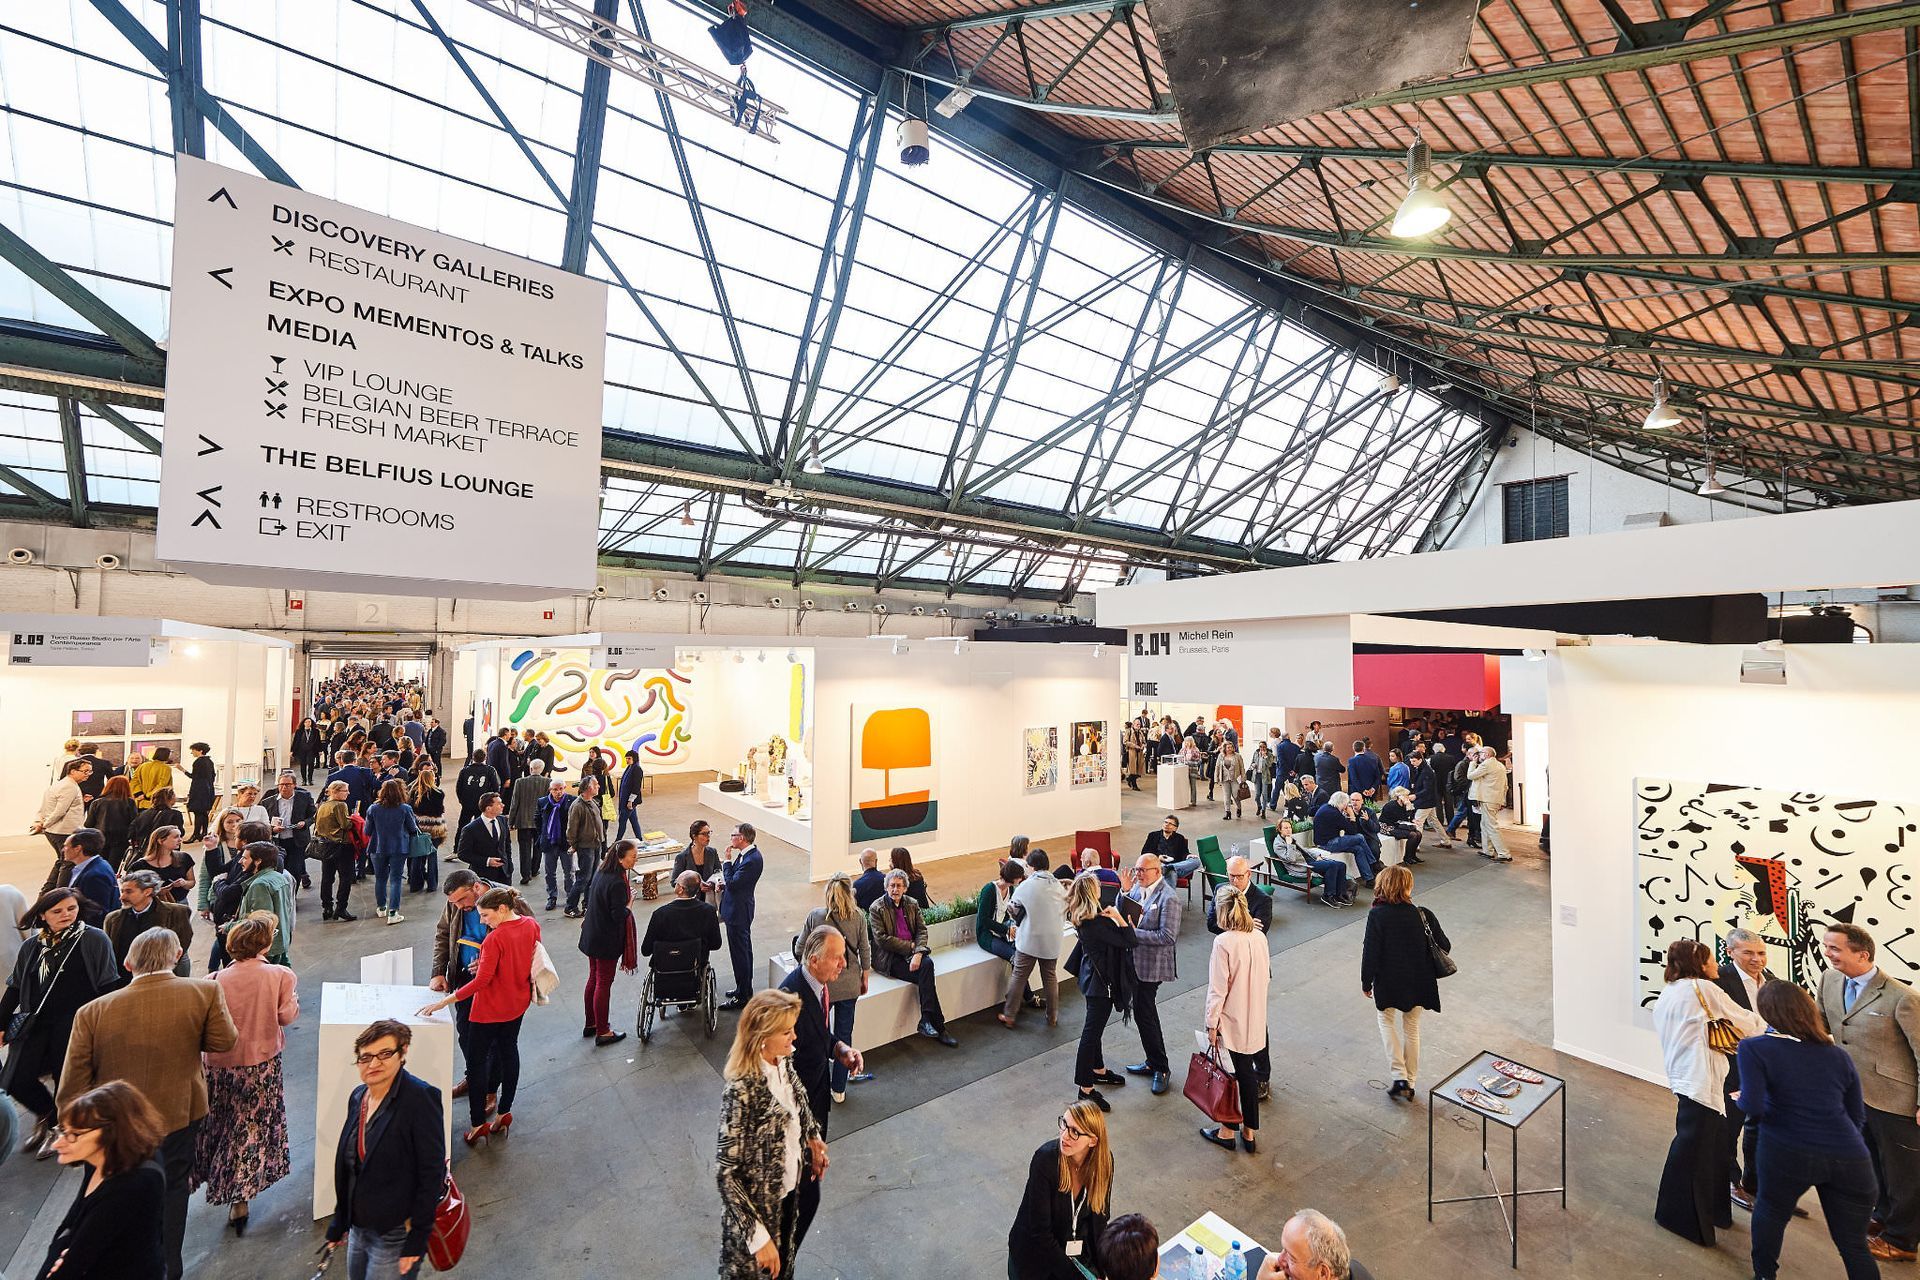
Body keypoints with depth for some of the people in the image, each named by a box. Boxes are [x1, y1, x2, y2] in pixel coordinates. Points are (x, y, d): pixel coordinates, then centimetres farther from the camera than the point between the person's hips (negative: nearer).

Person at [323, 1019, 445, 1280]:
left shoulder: (420, 1098, -23)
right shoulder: (359, 1096, 0)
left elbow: (432, 1173, -21)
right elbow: (349, 1166, 12)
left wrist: (417, 1240, -19)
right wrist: (338, 1224, 15)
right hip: (358, 1228, 7)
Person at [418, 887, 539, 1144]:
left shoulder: (495, 938, -26)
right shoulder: (532, 924, -6)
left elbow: (482, 980, -27)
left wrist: (445, 1001, -23)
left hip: (491, 1007, -7)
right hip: (518, 1002, 7)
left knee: (476, 1060, 8)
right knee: (508, 1051, 19)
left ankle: (478, 1123, 15)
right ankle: (504, 1112, 30)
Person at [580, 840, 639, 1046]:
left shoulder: (601, 872, 0)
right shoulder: (617, 883, -28)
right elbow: (619, 915, -27)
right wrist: (630, 904, -10)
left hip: (592, 935, 9)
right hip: (607, 940, -9)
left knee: (594, 978, 21)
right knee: (604, 983, 4)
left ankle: (591, 1024, 36)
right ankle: (602, 1032, 16)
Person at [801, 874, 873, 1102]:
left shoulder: (815, 915, -14)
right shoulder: (858, 916, -10)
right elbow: (865, 950, -3)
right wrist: (864, 978, 11)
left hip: (821, 983, -1)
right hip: (849, 985, 1)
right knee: (844, 1034, 14)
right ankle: (839, 1089, 25)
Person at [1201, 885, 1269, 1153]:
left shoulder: (1224, 942, -24)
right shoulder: (1259, 937, -5)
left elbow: (1218, 989, -19)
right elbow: (1264, 976, 7)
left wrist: (1212, 1024, -10)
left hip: (1231, 1021, -6)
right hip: (1255, 1019, 6)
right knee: (1247, 1073, 19)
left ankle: (1228, 1130, 27)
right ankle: (1250, 1132, 31)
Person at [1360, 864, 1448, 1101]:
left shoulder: (1377, 915, -20)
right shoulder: (1422, 915, -13)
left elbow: (1371, 954, -17)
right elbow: (1444, 946, -6)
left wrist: (1366, 983, -3)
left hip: (1388, 983, -3)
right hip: (1418, 983, 3)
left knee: (1387, 1022, 21)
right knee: (1412, 1029, 21)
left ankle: (1400, 1078, 10)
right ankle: (1410, 1084, 31)